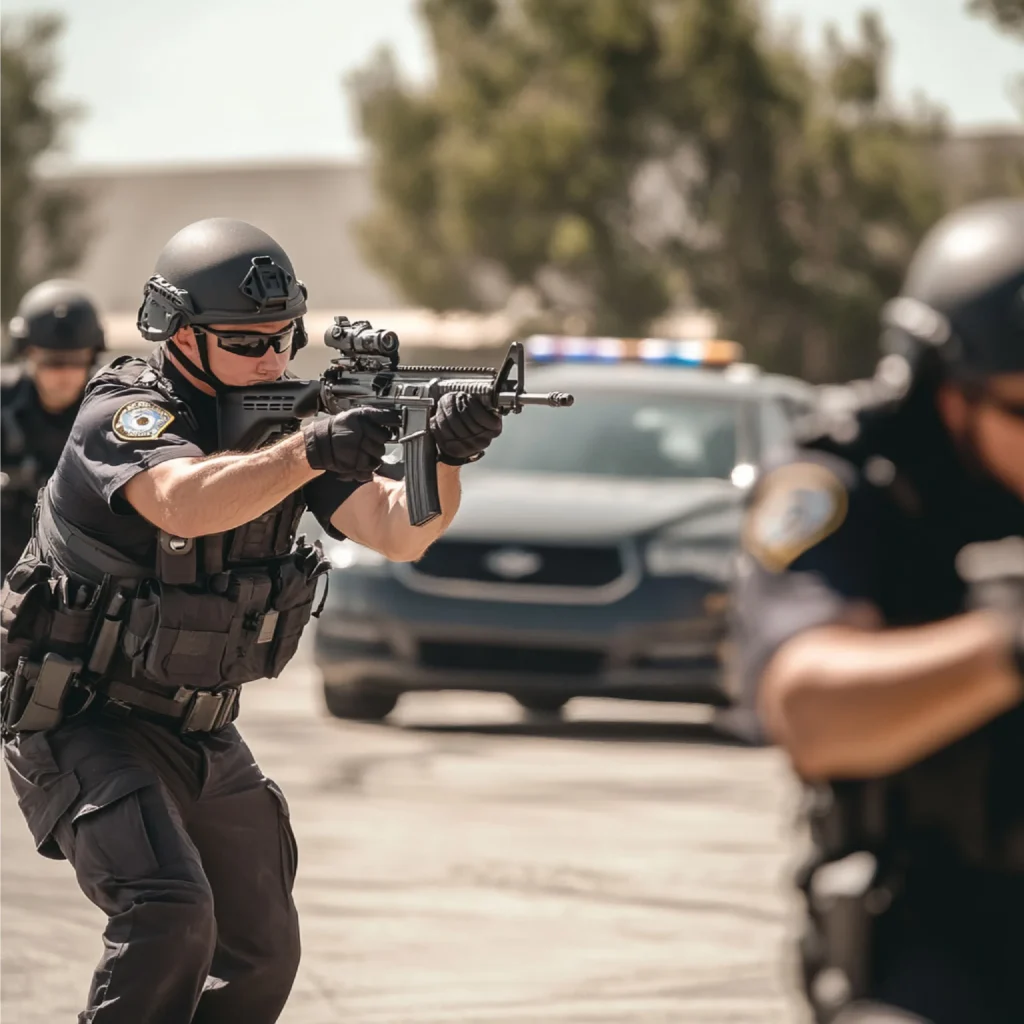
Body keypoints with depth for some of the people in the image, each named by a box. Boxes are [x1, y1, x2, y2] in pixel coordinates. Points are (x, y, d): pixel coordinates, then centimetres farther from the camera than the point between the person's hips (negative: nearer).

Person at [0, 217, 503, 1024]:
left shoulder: (288, 422, 0)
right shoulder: (124, 415, -20)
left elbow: (398, 531, -13)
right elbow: (184, 503, -42)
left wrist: (444, 457, -34)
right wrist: (309, 454, -56)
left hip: (203, 740, 8)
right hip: (86, 732, -8)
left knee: (263, 956, 13)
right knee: (170, 912, -29)